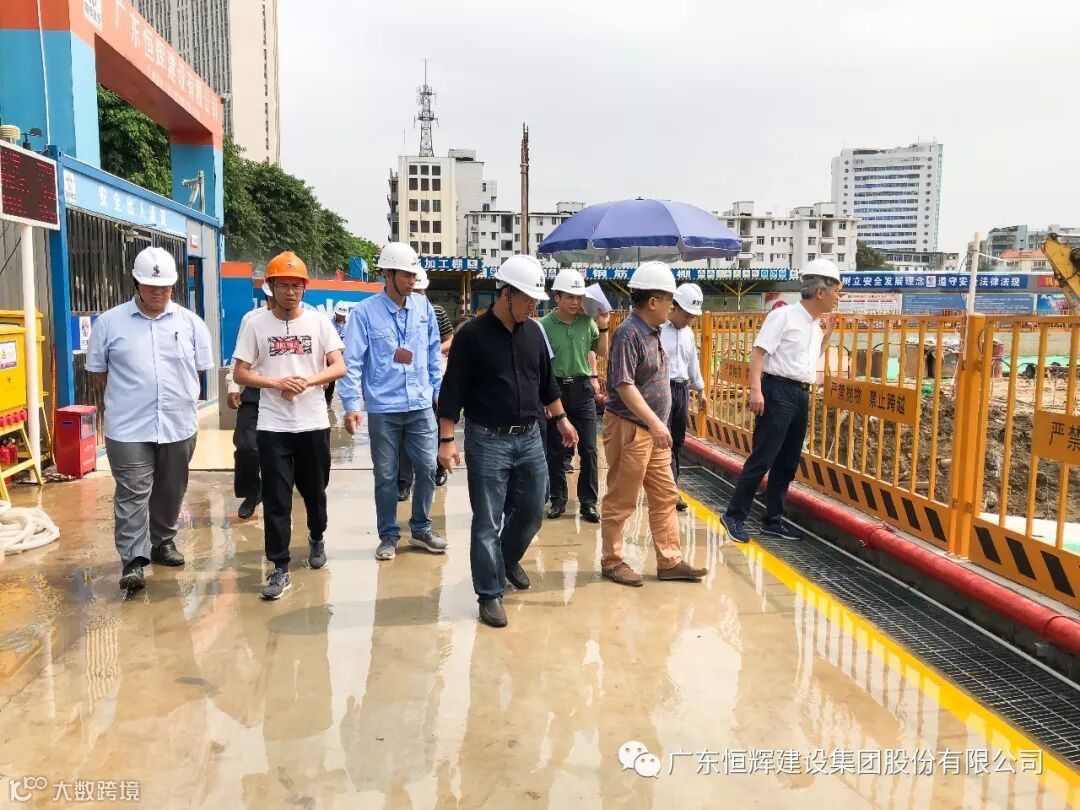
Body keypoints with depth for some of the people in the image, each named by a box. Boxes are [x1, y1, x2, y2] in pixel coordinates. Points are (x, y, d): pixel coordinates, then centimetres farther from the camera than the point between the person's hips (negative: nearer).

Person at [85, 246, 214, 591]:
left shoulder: (190, 322, 3)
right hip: (128, 428, -2)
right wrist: (129, 396, 6)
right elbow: (98, 369, 7)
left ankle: (163, 542, 34)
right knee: (132, 494, -4)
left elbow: (200, 369, 11)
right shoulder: (109, 322, -1)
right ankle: (134, 560, 1)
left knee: (171, 491, 15)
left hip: (179, 425, 3)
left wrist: (182, 399, 6)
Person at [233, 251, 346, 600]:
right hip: (273, 426, -1)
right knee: (276, 499, -1)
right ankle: (280, 568, 8)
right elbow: (240, 374, 0)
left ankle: (317, 538, 43)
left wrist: (307, 381, -20)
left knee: (315, 491, 17)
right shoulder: (255, 323, -1)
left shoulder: (318, 321, 1)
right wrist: (277, 383, -16)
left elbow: (339, 367, -3)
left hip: (313, 424, 1)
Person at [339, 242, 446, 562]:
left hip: (421, 405, 3)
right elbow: (352, 361, -8)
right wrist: (351, 405, -13)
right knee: (386, 475, 8)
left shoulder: (423, 306, 4)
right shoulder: (365, 312, -8)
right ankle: (388, 536, 23)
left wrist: (438, 389, 12)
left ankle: (421, 529, 25)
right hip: (382, 408, -3)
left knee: (427, 467, 6)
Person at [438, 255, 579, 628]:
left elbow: (546, 381, 19)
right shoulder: (472, 335, -10)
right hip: (488, 441, -5)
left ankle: (509, 559, 42)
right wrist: (447, 439, -14)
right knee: (487, 523, 1)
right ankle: (490, 594, 15)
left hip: (530, 437, 5)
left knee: (532, 512, 14)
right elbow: (453, 391, -10)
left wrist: (561, 420, 21)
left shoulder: (534, 332, 6)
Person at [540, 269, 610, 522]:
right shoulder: (545, 325, -9)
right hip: (555, 389, -2)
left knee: (588, 449, 2)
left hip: (582, 389, 2)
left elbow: (602, 353, 13)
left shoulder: (587, 322, 1)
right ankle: (558, 499, 21)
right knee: (555, 450, 8)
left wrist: (603, 327, -1)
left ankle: (588, 502, 11)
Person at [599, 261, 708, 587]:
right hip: (629, 429, -9)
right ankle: (612, 561, 17)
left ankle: (669, 561, 21)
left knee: (665, 496, 13)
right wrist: (655, 422, -26)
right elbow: (624, 386, -23)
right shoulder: (629, 333, -17)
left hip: (653, 430, 9)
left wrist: (659, 424, 17)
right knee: (620, 500, 3)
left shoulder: (652, 332, 11)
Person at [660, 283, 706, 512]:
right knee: (664, 442, -9)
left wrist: (700, 389, 27)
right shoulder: (657, 329, -11)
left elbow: (693, 363, 24)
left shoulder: (688, 333, 14)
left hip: (681, 390, 8)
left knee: (677, 442, 11)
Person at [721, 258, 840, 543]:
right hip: (779, 391, -9)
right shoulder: (783, 316, -10)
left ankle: (773, 521, 21)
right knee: (762, 459, -8)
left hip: (802, 395, 9)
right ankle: (734, 515, 3)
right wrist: (756, 390, -25)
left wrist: (828, 333, 20)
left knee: (788, 463, 11)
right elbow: (758, 353, -15)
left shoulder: (814, 324, 15)